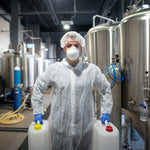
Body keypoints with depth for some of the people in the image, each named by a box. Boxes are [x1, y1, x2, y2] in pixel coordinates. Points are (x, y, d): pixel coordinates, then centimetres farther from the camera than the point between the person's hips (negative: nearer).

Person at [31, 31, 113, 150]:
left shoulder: (92, 70, -2)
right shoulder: (54, 69, -4)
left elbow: (106, 90, 9)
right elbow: (38, 89, 6)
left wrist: (105, 112, 4)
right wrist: (38, 112, 3)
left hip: (84, 127, 1)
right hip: (59, 127, 0)